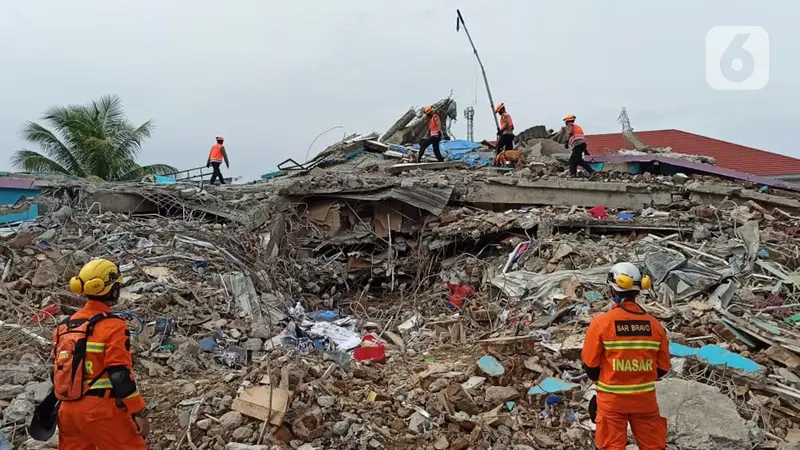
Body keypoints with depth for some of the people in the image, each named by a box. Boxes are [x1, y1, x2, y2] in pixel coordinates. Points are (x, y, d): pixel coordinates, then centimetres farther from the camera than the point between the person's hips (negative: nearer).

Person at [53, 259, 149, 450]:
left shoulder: (65, 326, 10)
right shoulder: (113, 326, -14)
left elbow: (58, 369, 17)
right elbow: (120, 376, -19)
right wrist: (140, 413, -14)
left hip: (68, 409, 8)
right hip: (100, 410, -8)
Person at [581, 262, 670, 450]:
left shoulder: (601, 322, -14)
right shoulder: (654, 324, -5)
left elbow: (590, 364, -7)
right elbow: (662, 367, 3)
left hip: (611, 399, -2)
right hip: (644, 398, 2)